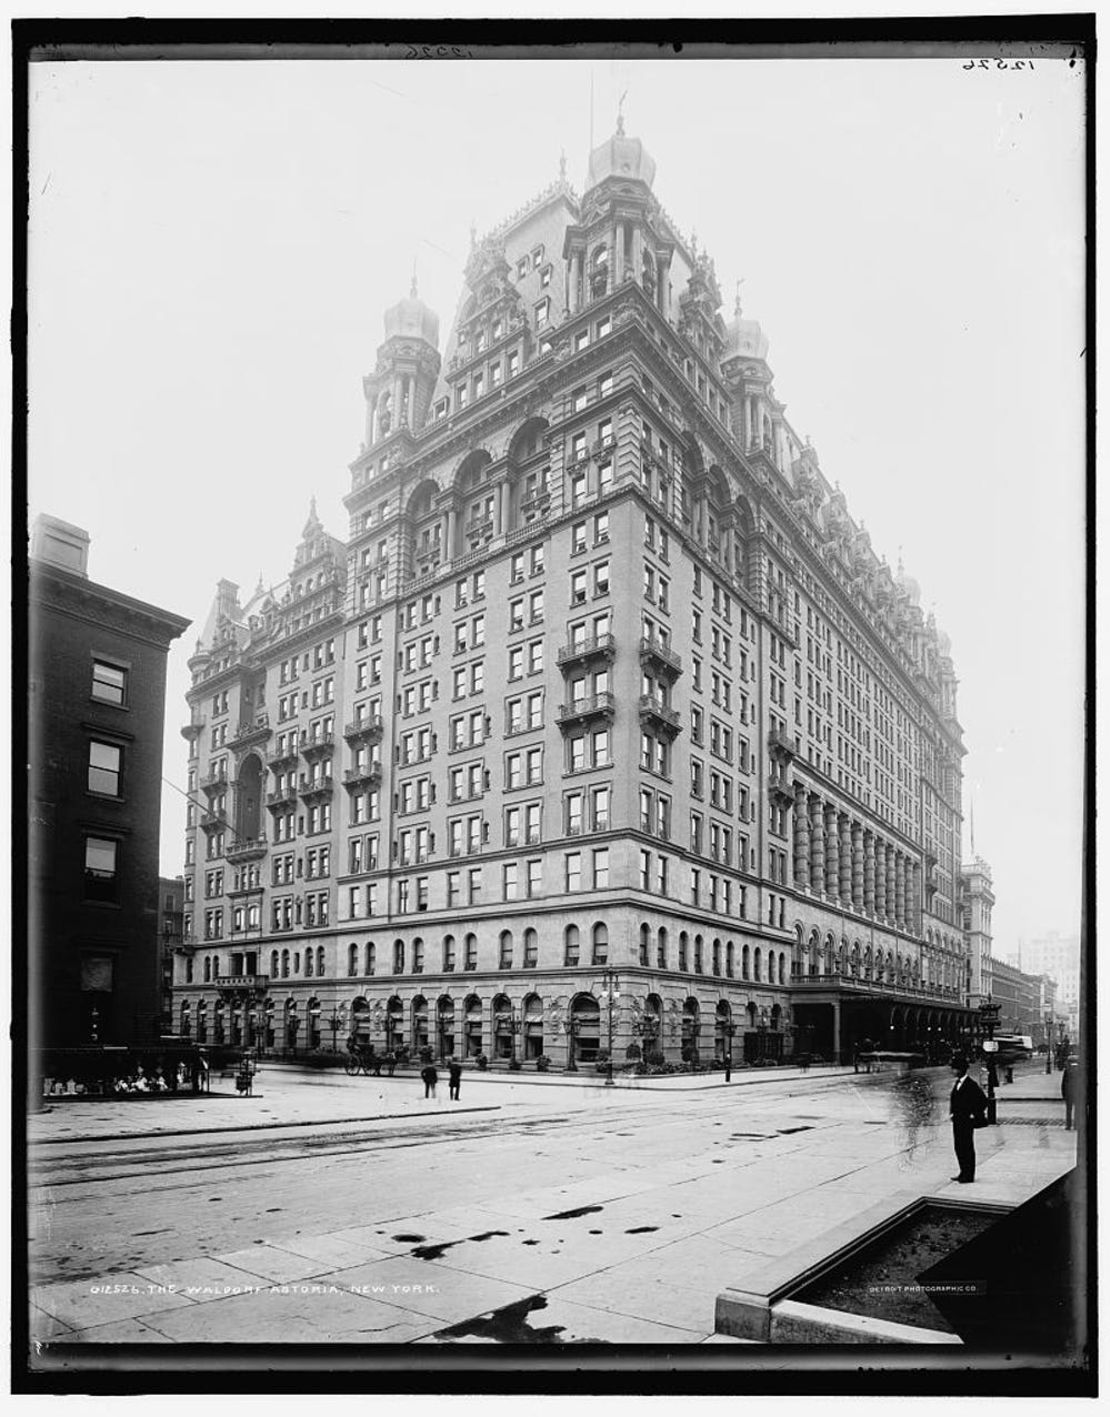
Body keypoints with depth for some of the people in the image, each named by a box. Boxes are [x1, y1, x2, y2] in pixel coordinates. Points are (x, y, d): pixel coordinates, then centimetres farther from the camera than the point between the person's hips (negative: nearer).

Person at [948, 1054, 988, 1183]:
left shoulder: (971, 1084, -14)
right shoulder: (956, 1083, 11)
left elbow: (983, 1100, -15)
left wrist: (975, 1115, -12)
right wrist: (952, 1113, 14)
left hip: (967, 1121, -8)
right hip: (957, 1121, 8)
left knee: (967, 1148, -1)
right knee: (958, 1147, 13)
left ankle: (969, 1176, 7)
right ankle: (963, 1172, 24)